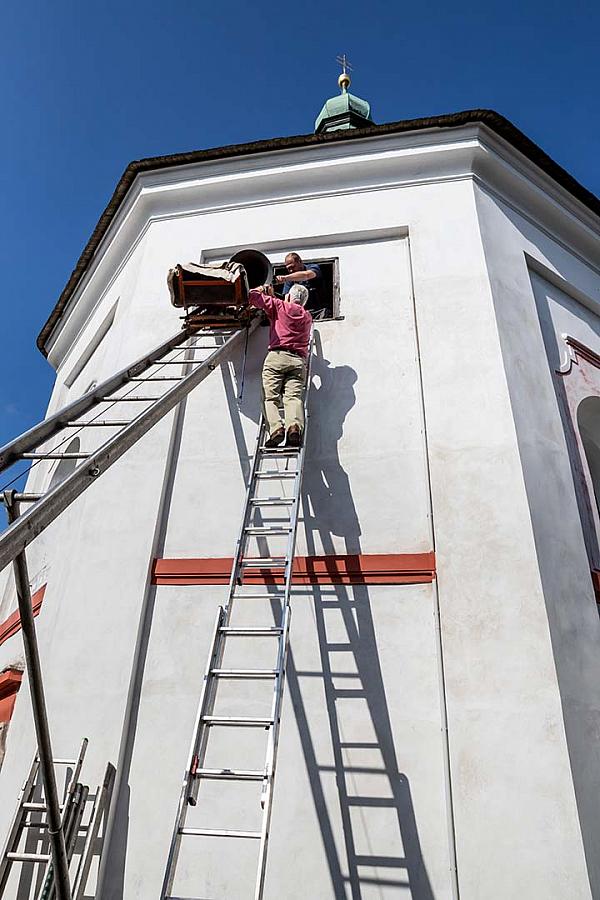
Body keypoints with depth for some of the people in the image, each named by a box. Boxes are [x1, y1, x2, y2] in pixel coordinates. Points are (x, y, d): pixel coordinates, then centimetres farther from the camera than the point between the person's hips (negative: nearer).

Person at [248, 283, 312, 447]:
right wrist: (273, 295, 50)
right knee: (294, 396, -11)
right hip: (298, 360, 3)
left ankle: (276, 428, -30)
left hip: (276, 356, -3)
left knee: (270, 397, -8)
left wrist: (262, 289, 34)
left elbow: (254, 296, 13)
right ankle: (295, 426, -37)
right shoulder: (307, 317, 27)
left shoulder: (280, 306, 13)